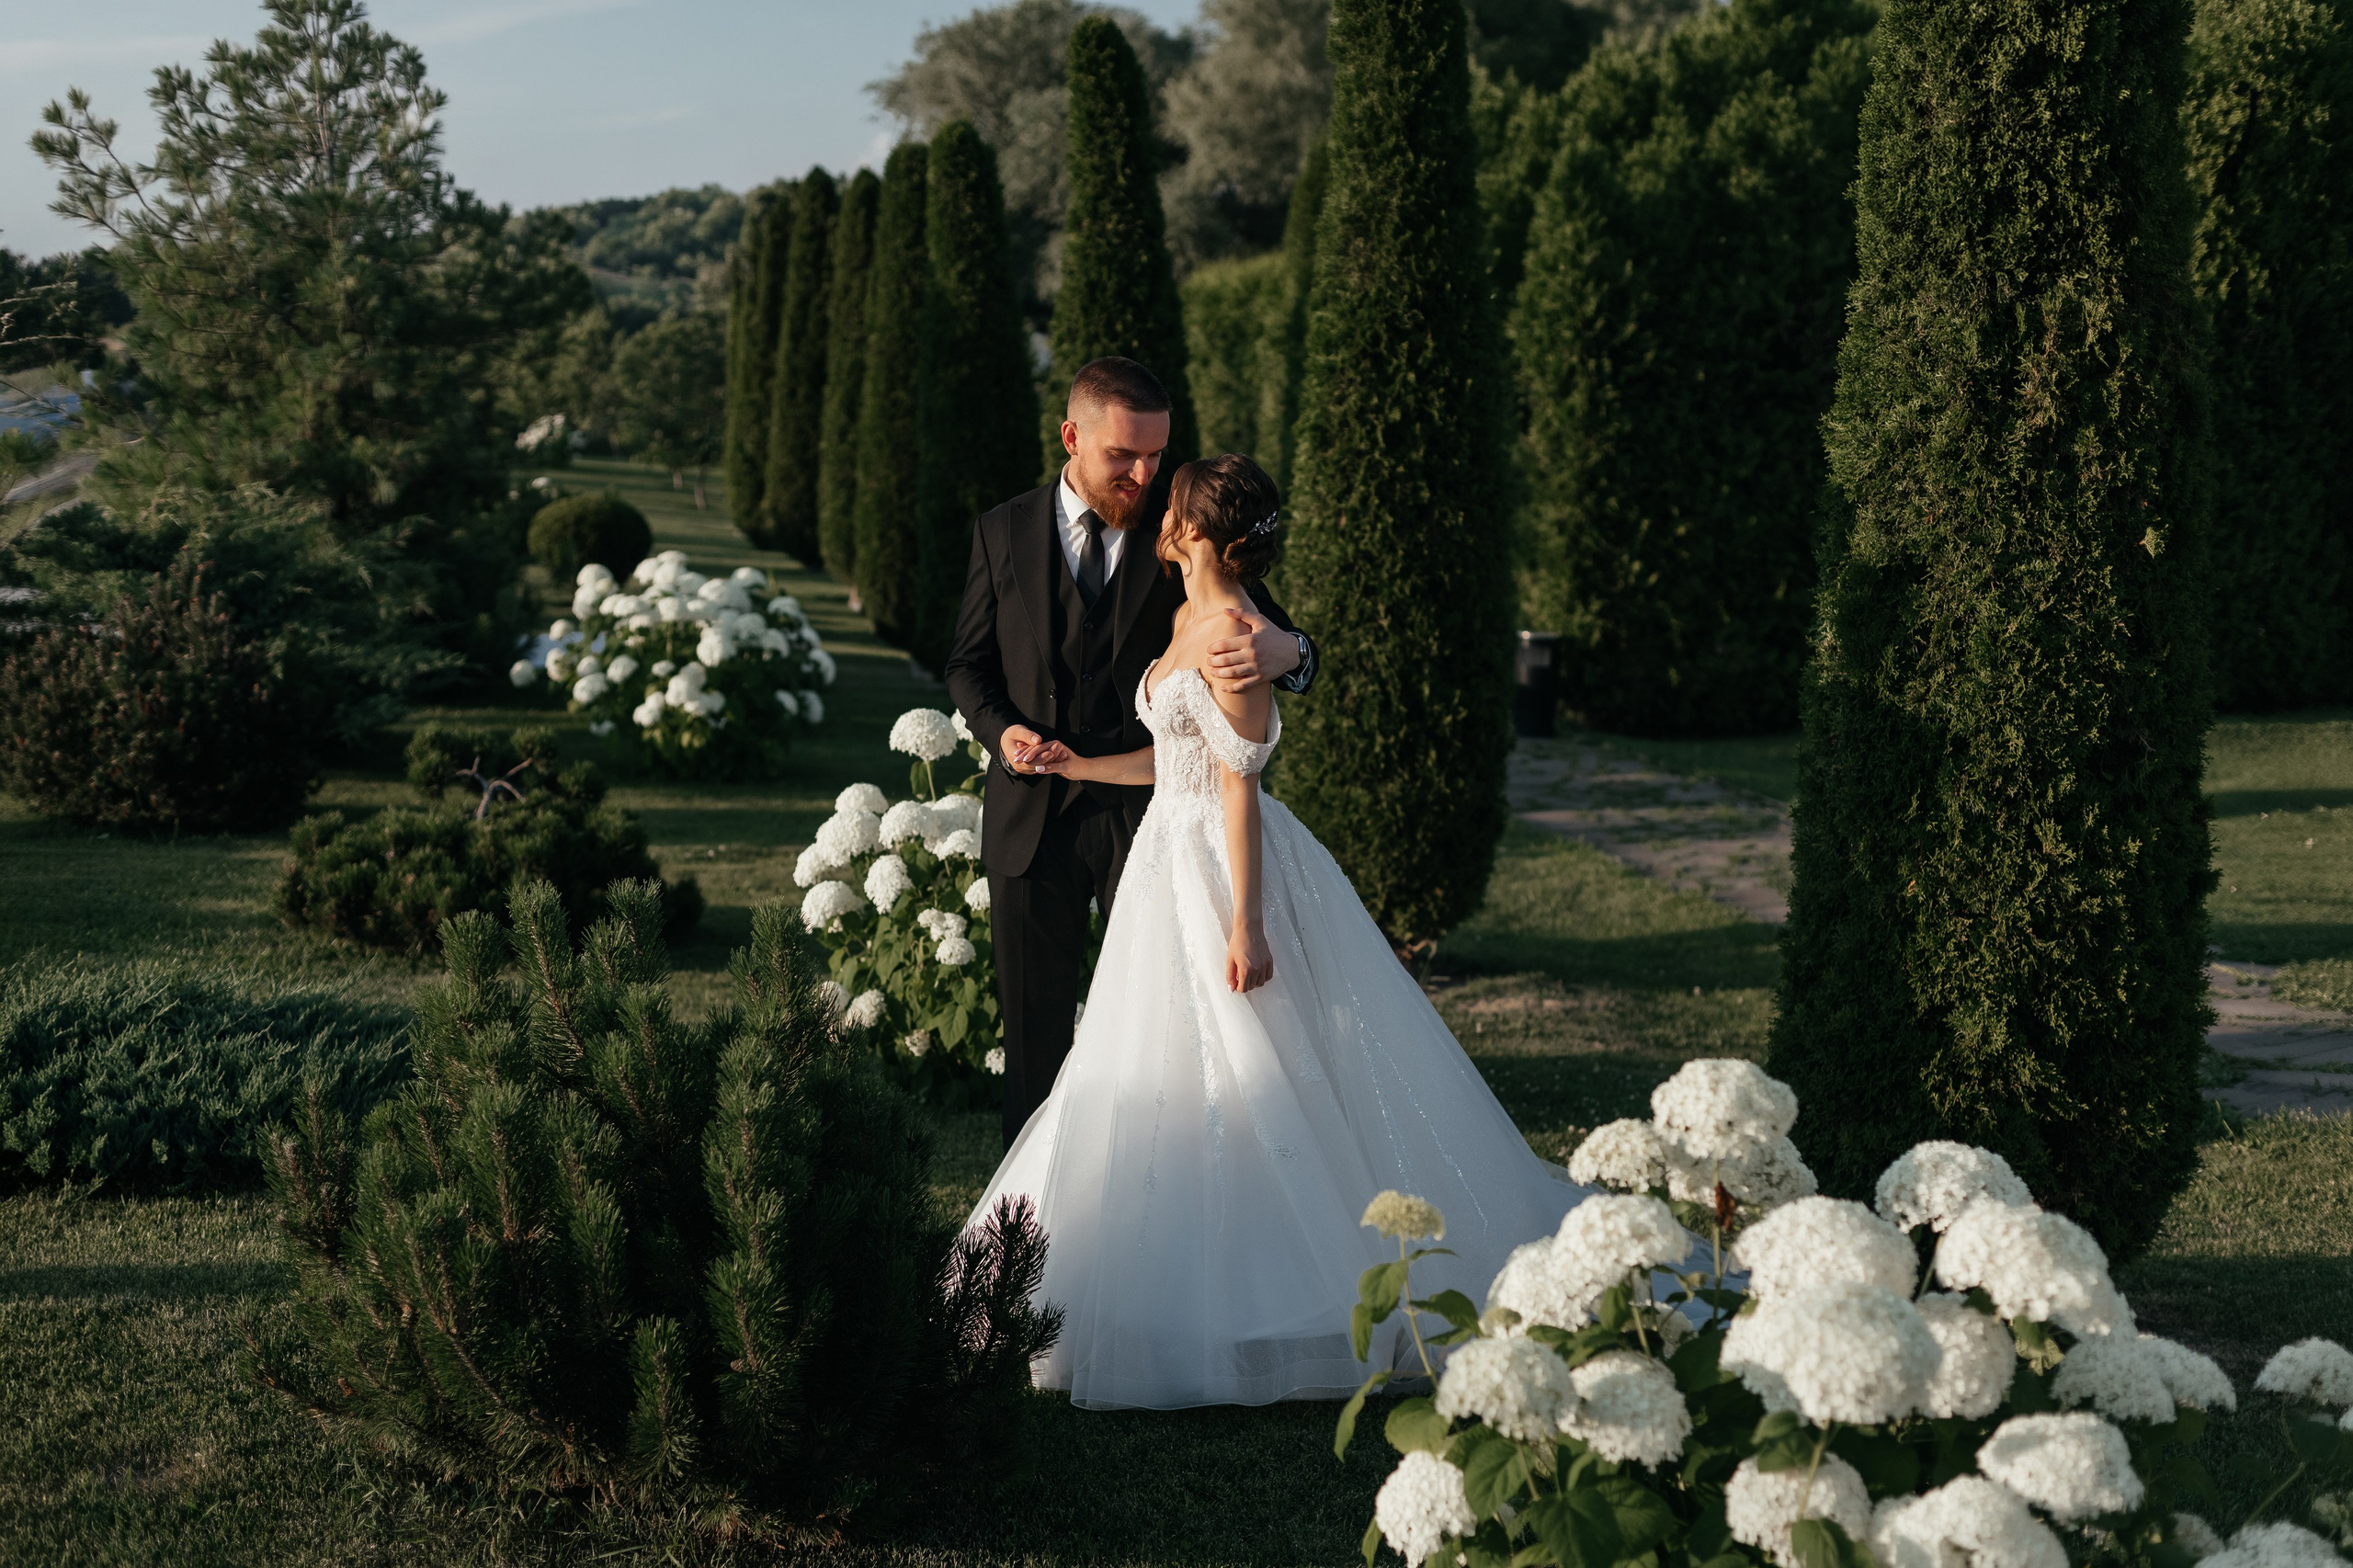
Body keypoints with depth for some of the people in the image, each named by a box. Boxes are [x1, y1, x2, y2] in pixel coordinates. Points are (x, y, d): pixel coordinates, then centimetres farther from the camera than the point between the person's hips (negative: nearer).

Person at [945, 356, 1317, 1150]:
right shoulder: (1003, 532, 3)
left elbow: (1289, 648, -9)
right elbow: (969, 661, 12)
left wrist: (1281, 651, -35)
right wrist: (1001, 729, -10)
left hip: (1146, 814, -2)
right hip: (1032, 814, 2)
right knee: (1034, 1028, 12)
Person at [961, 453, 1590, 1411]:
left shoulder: (1233, 638, -18)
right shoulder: (1190, 622, 10)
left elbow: (1240, 785, -20)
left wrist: (1245, 923, -21)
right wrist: (1083, 768, 22)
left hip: (1224, 868, -10)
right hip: (1173, 858, 10)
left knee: (1249, 1077, -4)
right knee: (1170, 1077, 14)